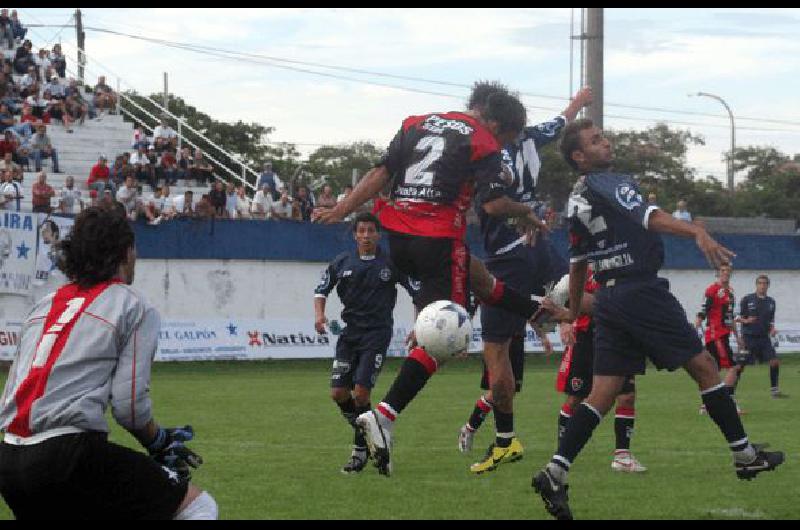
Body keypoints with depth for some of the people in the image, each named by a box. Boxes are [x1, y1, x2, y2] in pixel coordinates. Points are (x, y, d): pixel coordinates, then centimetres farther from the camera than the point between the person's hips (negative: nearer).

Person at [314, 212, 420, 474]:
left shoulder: (391, 263, -3)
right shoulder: (342, 262, 4)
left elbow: (418, 292, 2)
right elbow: (321, 289, 15)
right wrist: (319, 313, -4)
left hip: (377, 333, -4)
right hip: (350, 332, 4)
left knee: (360, 391, -15)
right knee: (338, 392, -3)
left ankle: (360, 451, -3)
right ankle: (367, 433, 22)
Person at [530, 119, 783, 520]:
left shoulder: (576, 201, 14)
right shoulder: (610, 183, -9)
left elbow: (577, 262, 22)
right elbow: (647, 216, -27)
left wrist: (573, 312, 32)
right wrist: (696, 232, -41)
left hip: (607, 298, 8)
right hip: (641, 289, -8)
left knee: (603, 392, 3)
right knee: (704, 367, 3)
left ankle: (555, 472, -11)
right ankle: (745, 456, 8)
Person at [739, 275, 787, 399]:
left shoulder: (771, 301, 10)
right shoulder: (747, 299, -3)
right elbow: (738, 317, -1)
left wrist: (772, 329, 0)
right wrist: (746, 321, -21)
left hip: (764, 337, 4)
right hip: (749, 337, -4)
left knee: (775, 362, -6)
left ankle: (774, 390, 6)